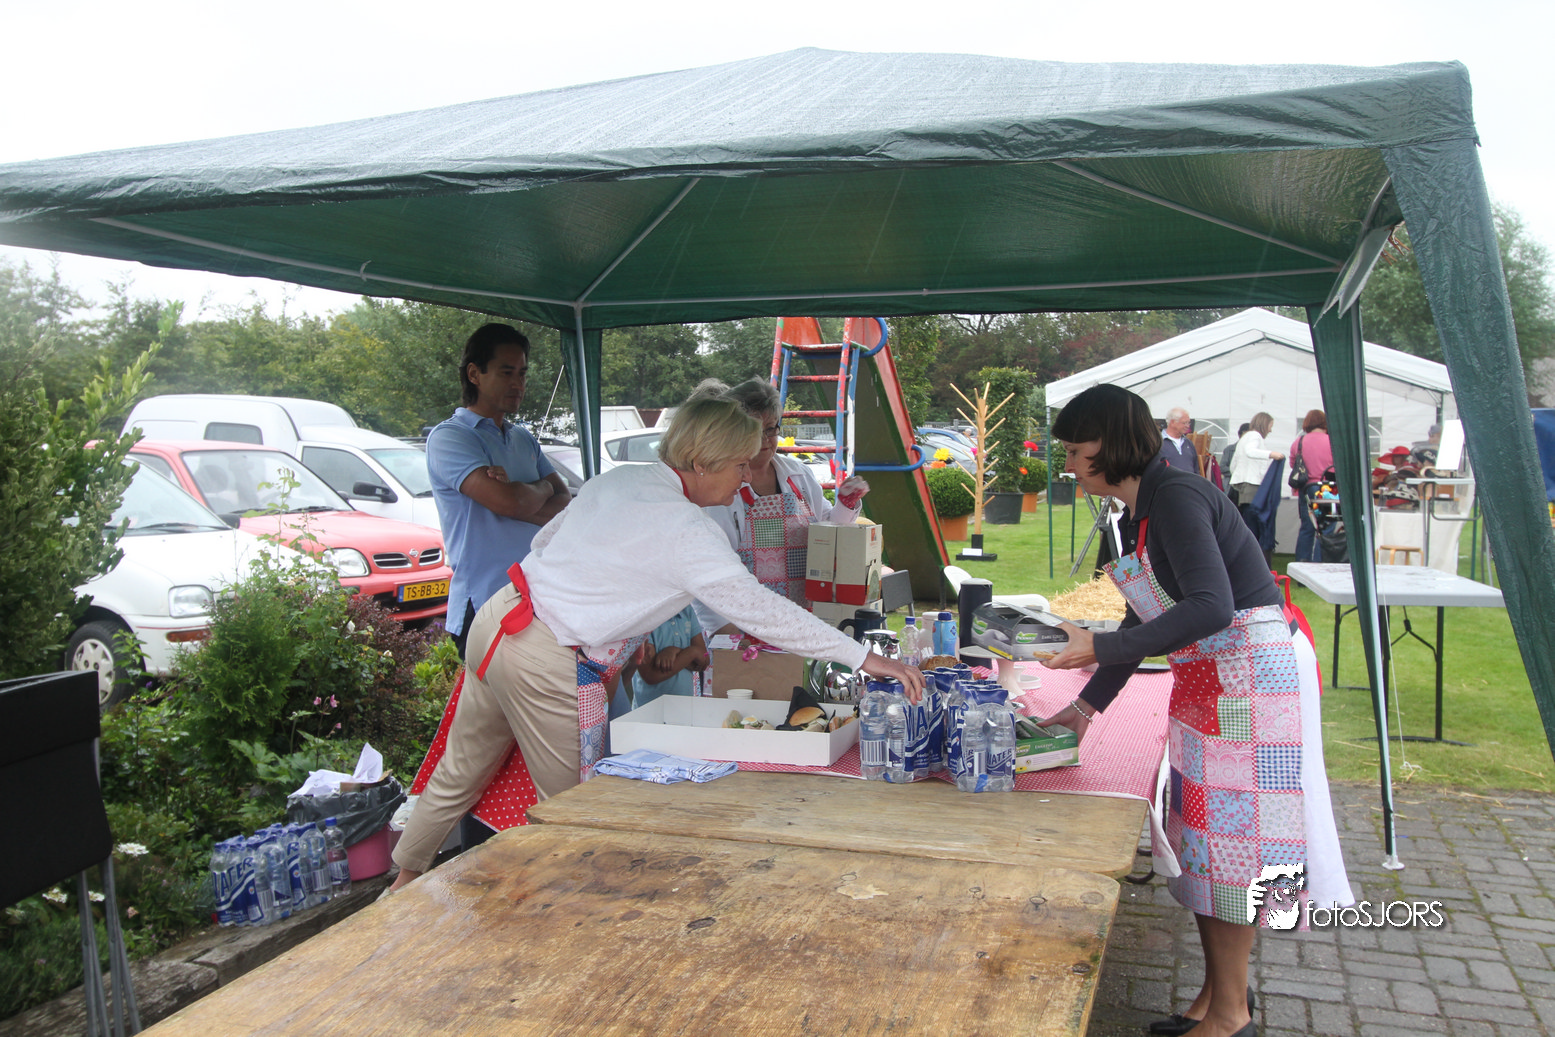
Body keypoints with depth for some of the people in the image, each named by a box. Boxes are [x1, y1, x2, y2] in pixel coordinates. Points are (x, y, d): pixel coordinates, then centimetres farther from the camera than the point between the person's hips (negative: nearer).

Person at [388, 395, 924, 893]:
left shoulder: (619, 477, 5)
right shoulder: (684, 530, -19)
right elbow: (760, 610, -21)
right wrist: (865, 657, -18)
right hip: (546, 666, -9)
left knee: (459, 775, 24)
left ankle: (404, 884, 41)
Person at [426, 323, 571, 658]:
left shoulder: (524, 439, 19)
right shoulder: (448, 437, -5)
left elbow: (565, 503, 7)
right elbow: (508, 501, -19)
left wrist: (521, 498, -13)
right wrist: (543, 488, 2)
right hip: (486, 607, -7)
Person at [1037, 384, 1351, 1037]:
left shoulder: (1175, 497, -20)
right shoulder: (1137, 512, 9)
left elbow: (1210, 608, -31)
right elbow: (1146, 619, 15)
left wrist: (1099, 648, -32)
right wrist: (1086, 705, 13)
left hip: (1254, 676, -9)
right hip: (1203, 682, 9)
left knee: (1233, 834, -1)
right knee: (1199, 829, 13)